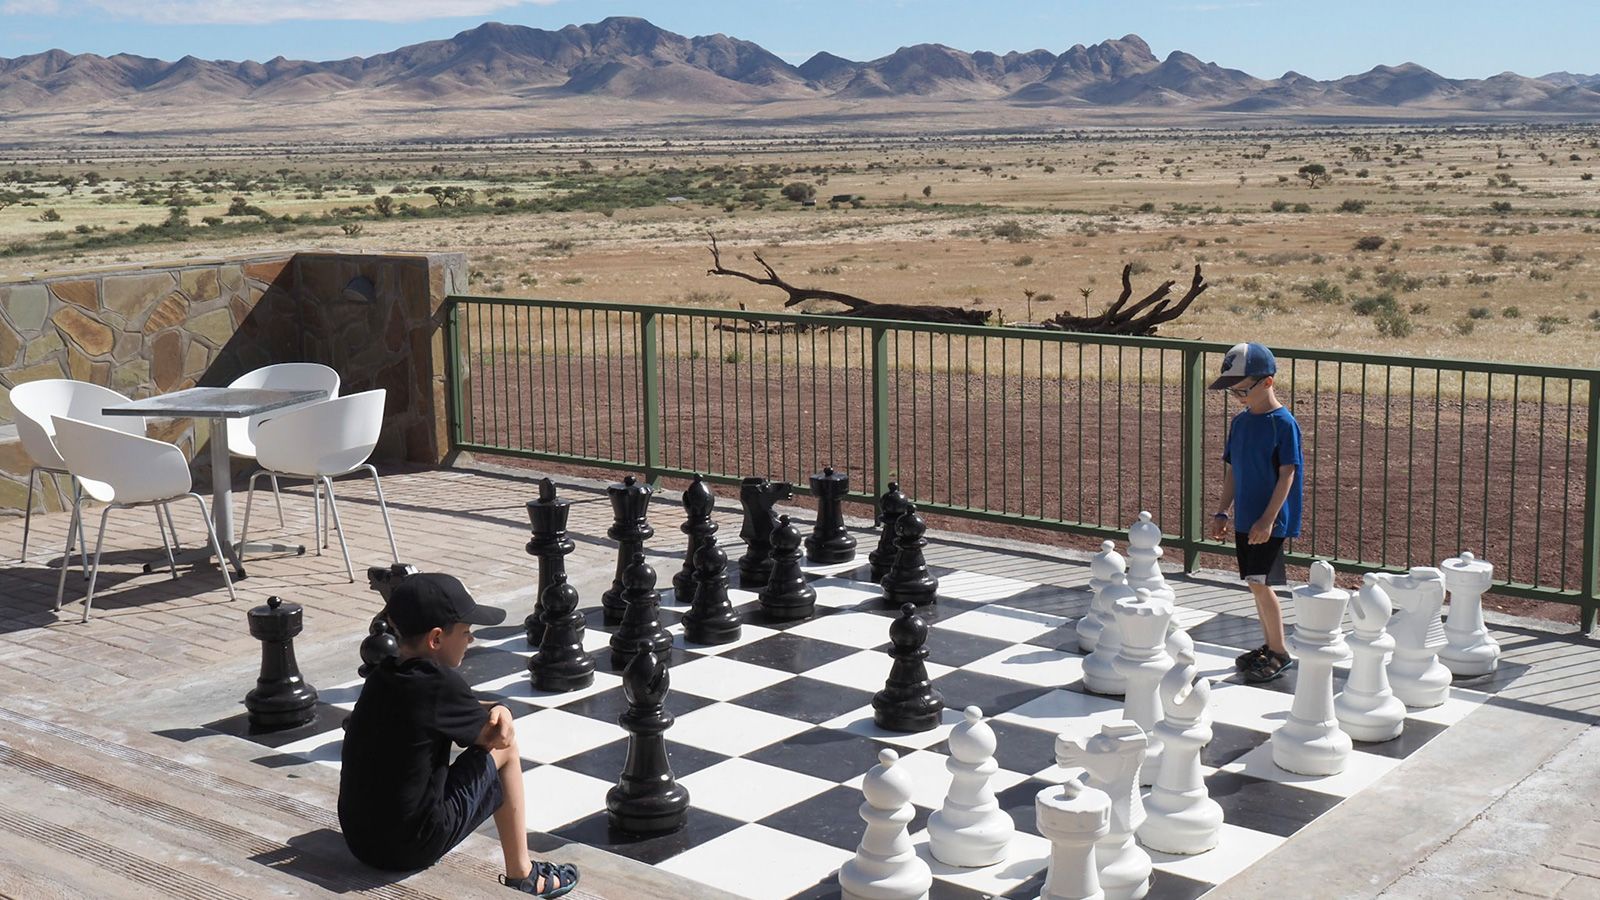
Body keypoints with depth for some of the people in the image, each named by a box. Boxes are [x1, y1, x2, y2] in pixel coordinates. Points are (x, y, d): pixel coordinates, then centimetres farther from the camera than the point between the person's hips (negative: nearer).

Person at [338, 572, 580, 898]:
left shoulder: (381, 676, 4)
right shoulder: (439, 685, -19)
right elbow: (491, 735, -5)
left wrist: (496, 711, -2)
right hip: (411, 849, -7)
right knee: (505, 750, 8)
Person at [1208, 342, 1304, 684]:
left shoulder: (1283, 423, -13)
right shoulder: (1240, 422, 8)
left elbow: (1287, 474, -15)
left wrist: (1268, 519, -19)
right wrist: (1222, 512, 12)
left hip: (1269, 521, -7)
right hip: (1244, 518, 7)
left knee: (1259, 582, -9)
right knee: (1256, 584, 12)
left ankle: (1279, 652, 3)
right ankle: (1269, 646, 24)